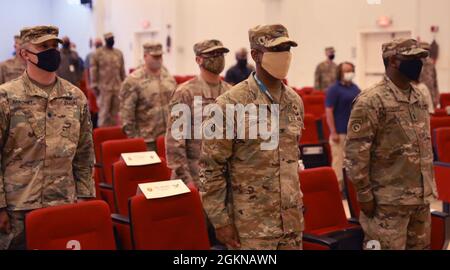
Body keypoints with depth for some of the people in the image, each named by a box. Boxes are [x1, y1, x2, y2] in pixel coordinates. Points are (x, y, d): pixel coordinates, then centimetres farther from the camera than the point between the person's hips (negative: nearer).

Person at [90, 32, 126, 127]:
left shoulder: (119, 54, 13)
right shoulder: (98, 53, -1)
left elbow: (122, 70, 17)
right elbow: (93, 70, -3)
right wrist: (94, 86, -7)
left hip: (117, 88, 4)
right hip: (104, 88, -4)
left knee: (115, 112, 7)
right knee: (104, 111, -3)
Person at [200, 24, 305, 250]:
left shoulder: (295, 101, 6)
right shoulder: (230, 104, -13)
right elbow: (211, 167, -11)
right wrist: (220, 220, -12)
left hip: (292, 220, 6)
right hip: (251, 226, -5)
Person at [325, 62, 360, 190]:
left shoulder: (355, 88, 15)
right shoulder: (334, 89, -6)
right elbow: (329, 112, -12)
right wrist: (333, 132, -17)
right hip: (340, 132, -7)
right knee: (339, 160, -5)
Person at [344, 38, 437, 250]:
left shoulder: (419, 98, 11)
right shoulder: (371, 101, -14)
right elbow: (355, 151, -16)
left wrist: (428, 188, 18)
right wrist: (364, 193, -16)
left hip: (421, 198, 8)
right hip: (388, 200, -8)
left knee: (421, 246, 15)